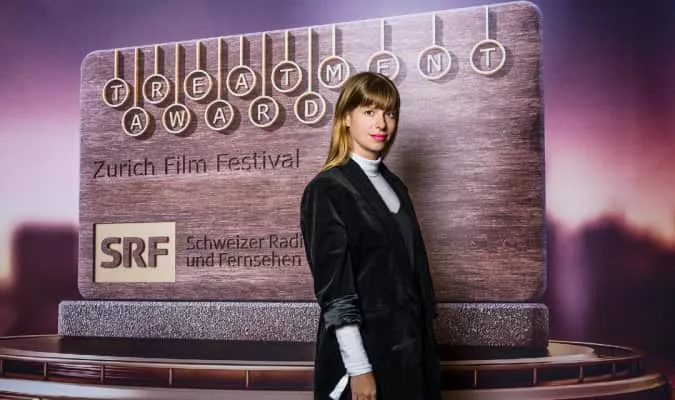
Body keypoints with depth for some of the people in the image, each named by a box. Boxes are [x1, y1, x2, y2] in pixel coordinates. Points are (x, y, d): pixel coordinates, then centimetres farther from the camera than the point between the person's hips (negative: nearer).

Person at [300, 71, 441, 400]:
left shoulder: (394, 185, 10)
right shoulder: (326, 189, -11)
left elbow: (412, 265, 12)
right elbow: (334, 288, -16)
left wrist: (422, 340, 10)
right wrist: (358, 368, -18)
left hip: (408, 344, 6)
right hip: (364, 346, -6)